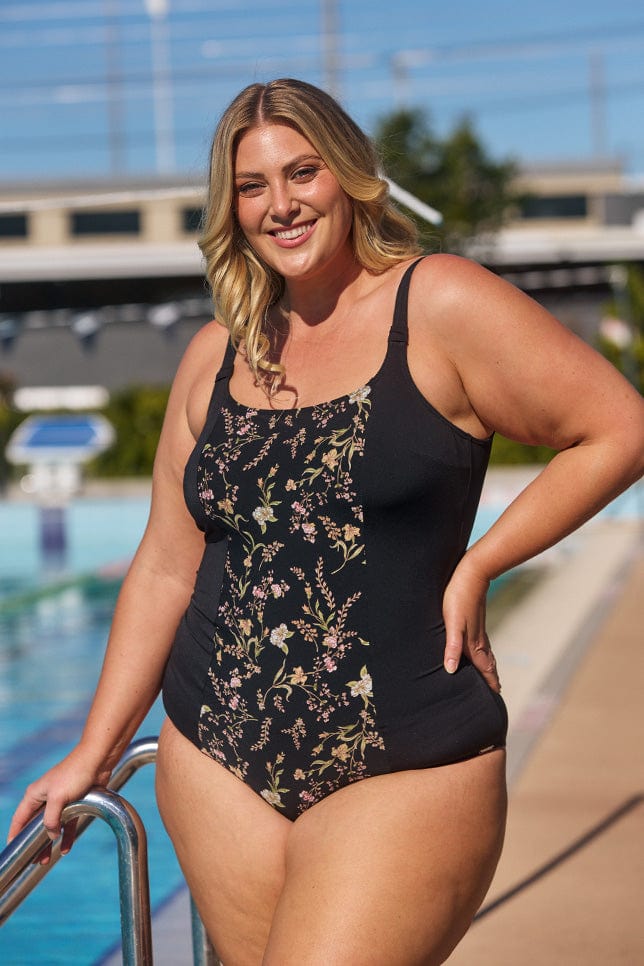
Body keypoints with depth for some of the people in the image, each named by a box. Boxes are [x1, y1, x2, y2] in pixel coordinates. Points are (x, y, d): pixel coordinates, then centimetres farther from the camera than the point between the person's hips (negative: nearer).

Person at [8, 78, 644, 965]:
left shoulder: (438, 308, -5)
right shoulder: (216, 358, 10)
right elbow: (166, 569, 13)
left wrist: (477, 566, -7)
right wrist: (94, 753, 13)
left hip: (401, 770, -4)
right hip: (216, 762, 5)